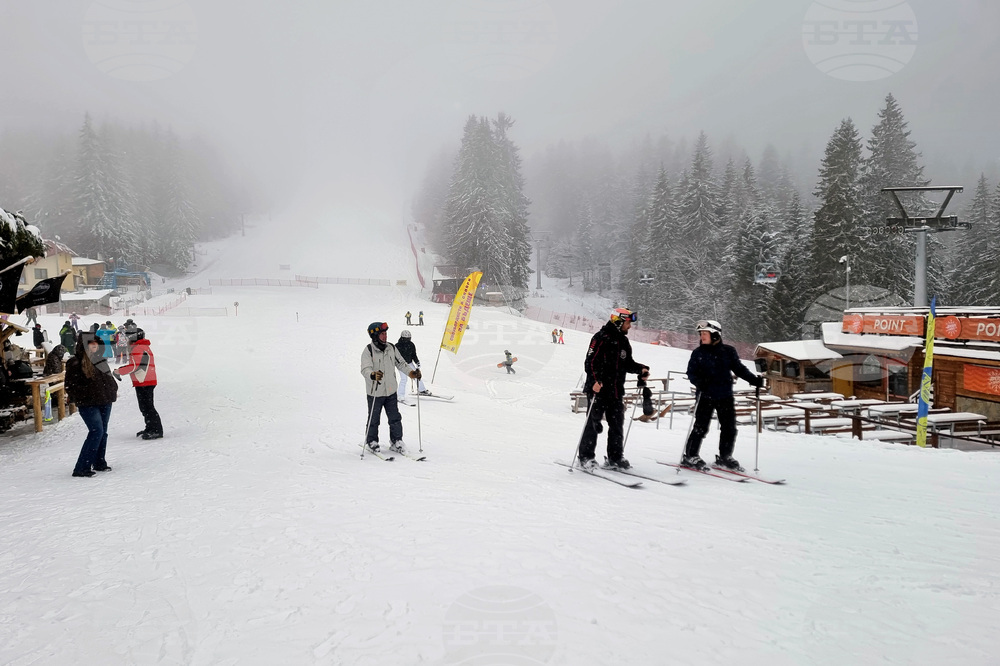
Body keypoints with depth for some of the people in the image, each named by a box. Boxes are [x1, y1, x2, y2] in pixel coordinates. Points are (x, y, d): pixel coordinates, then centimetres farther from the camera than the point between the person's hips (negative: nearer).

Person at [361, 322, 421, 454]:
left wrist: (411, 373, -4)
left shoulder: (391, 348, 1)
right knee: (374, 419, 10)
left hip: (391, 391, 4)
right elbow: (365, 369, -25)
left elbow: (400, 363, 11)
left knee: (395, 418, 6)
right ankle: (371, 441, 30)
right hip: (375, 392, -4)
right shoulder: (368, 351, -15)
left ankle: (396, 441, 19)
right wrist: (373, 375, -46)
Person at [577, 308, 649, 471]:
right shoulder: (601, 338, -12)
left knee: (617, 424, 10)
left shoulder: (624, 341, 14)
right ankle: (585, 457, 9)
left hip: (616, 391, 8)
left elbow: (628, 363, 22)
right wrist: (595, 380, -27)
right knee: (593, 424, -1)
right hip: (598, 390, -8)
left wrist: (640, 369, 4)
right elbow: (590, 362, -17)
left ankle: (615, 458, 20)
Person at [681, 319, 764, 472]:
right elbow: (691, 372, -3)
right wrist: (698, 381, -23)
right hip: (705, 396, -3)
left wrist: (754, 379, -3)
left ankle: (724, 457, 24)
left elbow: (739, 368, 8)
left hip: (725, 396, 3)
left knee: (729, 428, 8)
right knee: (700, 428, -2)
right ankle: (690, 457, 10)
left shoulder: (729, 351, 3)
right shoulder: (698, 353, -1)